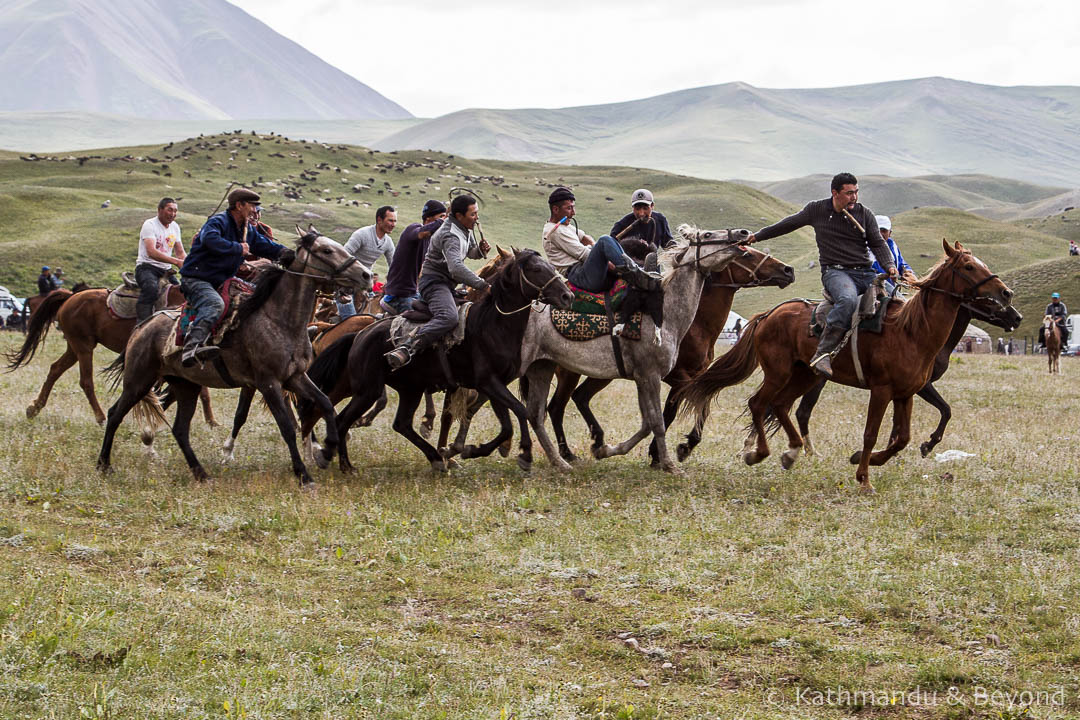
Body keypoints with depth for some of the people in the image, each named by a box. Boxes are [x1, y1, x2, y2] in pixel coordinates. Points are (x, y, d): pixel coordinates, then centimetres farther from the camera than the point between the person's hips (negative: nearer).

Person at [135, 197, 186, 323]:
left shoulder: (175, 227, 14)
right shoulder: (150, 225, -9)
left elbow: (181, 253, 20)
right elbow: (151, 252, -23)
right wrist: (176, 261, -31)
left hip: (166, 270, 7)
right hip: (147, 267, -7)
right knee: (151, 288, -38)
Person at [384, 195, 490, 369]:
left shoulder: (465, 230, 13)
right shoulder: (450, 235, -19)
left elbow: (470, 252, 31)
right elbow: (456, 267, -34)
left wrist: (480, 250, 6)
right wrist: (482, 284, -33)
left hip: (447, 283, 11)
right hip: (434, 281, -11)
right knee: (448, 317, -36)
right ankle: (405, 350, -51)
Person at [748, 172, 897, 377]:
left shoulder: (864, 214, 8)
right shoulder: (817, 210, 5)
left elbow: (878, 243, 10)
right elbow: (789, 224, 19)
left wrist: (889, 266, -10)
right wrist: (758, 236, 28)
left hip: (865, 272, 4)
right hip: (835, 271, -4)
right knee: (848, 299, -38)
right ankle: (823, 353, -40)